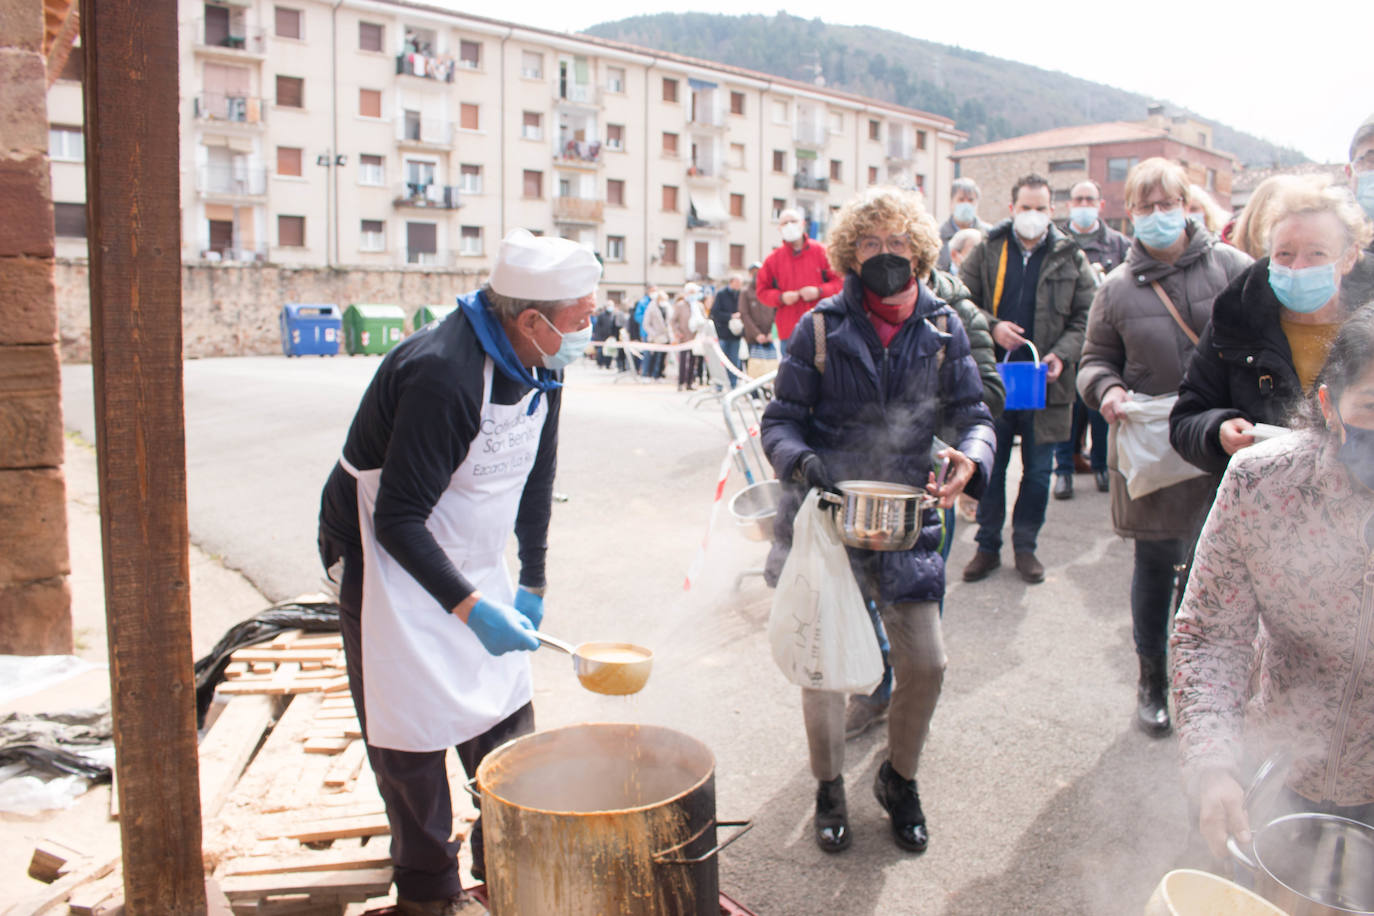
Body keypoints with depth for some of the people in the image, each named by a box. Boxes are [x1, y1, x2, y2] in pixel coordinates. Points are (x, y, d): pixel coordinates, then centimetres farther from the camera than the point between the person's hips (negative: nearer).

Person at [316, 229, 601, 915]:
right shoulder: (442, 374, -30)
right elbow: (398, 520, -28)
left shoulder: (539, 369, -3)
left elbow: (535, 478, 10)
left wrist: (532, 581, 12)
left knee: (507, 726, 9)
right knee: (412, 742, 2)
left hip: (474, 565, 8)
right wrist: (471, 608, -32)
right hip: (390, 567, -7)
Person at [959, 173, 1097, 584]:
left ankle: (1025, 545, 24)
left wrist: (1062, 354, -11)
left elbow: (1087, 317, 4)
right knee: (989, 466, 8)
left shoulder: (1071, 258, 3)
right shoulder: (987, 251, 3)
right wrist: (991, 328, -11)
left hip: (1044, 382, 0)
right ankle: (988, 545, 21)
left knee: (1037, 472, 8)